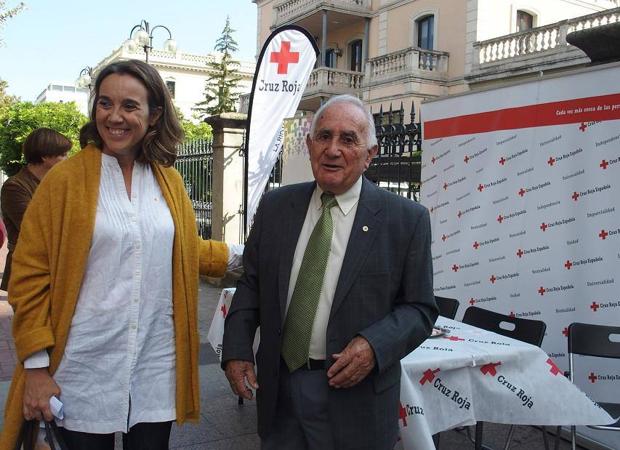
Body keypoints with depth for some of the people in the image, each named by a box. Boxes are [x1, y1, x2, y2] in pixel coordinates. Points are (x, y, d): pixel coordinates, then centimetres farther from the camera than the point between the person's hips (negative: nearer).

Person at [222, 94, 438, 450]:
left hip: (354, 393, -3)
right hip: (277, 386, 3)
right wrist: (237, 350, -2)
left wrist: (374, 346, -21)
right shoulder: (275, 206, 3)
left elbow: (420, 308, -5)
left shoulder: (407, 219, -8)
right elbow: (251, 284, 8)